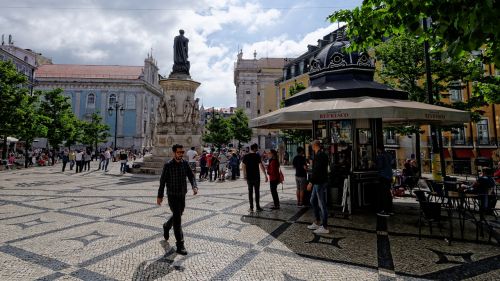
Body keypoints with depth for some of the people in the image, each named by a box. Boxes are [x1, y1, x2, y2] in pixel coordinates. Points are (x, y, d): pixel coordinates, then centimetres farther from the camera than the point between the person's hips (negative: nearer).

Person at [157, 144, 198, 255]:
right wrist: (160, 196, -5)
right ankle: (180, 245, 1)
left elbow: (191, 176, 0)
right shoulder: (168, 165, -13)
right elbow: (162, 181, -8)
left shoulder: (185, 163, -1)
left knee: (178, 215, 22)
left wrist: (194, 186, -19)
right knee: (177, 219, -7)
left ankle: (166, 226, 53)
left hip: (182, 195, 5)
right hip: (172, 196, -5)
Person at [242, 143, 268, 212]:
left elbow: (243, 166, 5)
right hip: (256, 177, -3)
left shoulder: (246, 156, 3)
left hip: (249, 177, 3)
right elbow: (261, 166, -14)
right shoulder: (257, 156, -8)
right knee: (257, 192, 5)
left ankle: (251, 207, 11)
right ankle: (258, 207, 10)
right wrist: (265, 175, -12)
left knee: (250, 192, 9)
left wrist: (244, 175, 16)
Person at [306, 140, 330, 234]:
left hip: (320, 183, -11)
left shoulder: (319, 156, -18)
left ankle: (325, 228, 8)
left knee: (322, 205, -2)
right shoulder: (322, 155, 13)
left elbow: (317, 170, -24)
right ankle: (317, 223, 28)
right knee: (313, 201, 18)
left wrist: (311, 182, -22)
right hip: (317, 183, 11)